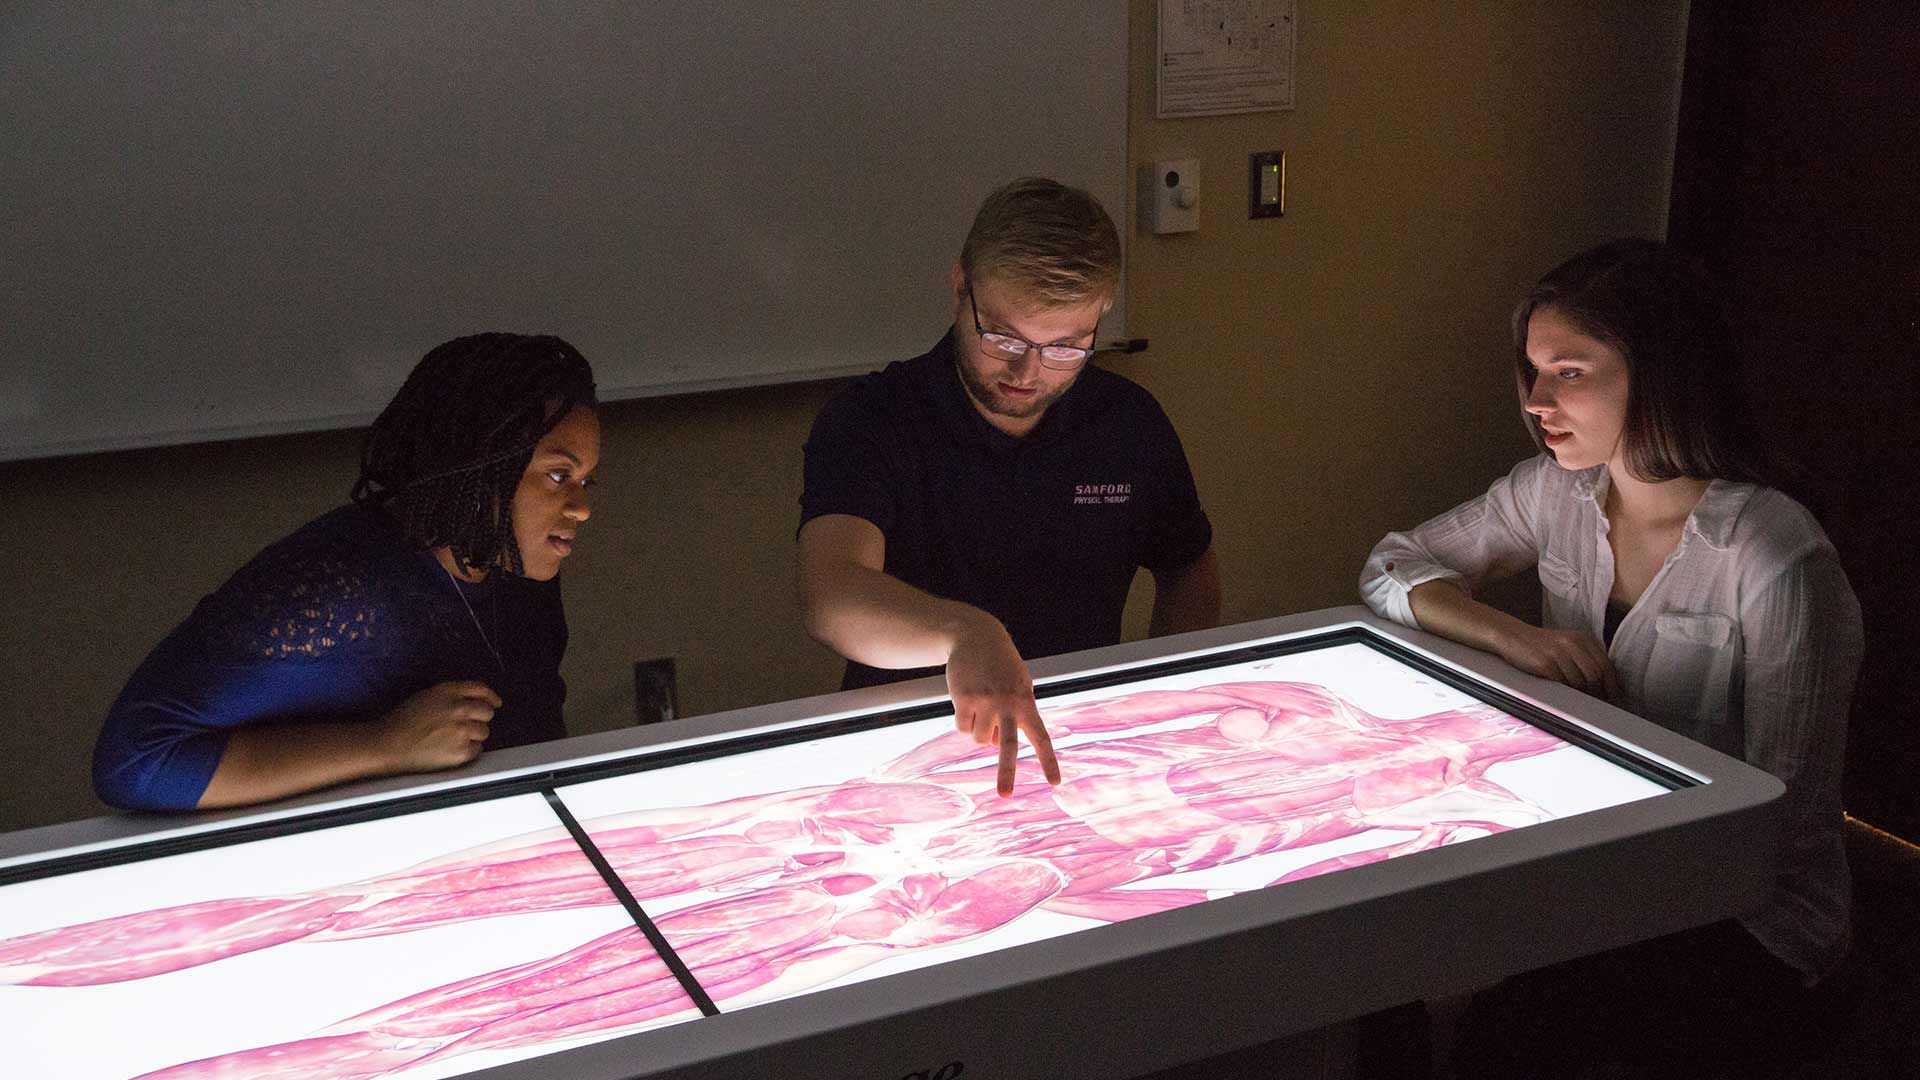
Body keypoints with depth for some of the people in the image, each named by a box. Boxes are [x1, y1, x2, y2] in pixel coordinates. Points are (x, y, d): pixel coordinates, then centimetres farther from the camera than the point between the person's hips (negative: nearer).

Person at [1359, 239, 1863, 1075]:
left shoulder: (1778, 563, -22)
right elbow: (1390, 569, 2)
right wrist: (1509, 635, -17)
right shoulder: (1556, 490, -3)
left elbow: (1780, 826, -18)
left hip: (1748, 922, -5)